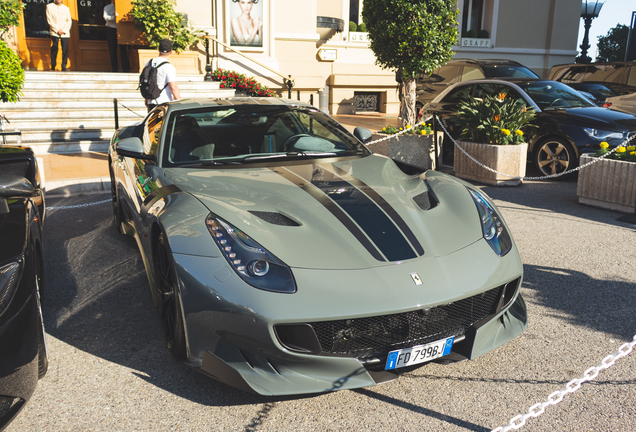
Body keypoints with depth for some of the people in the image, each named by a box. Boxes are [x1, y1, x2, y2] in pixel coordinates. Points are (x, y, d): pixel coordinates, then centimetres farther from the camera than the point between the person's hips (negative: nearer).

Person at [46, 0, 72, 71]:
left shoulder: (66, 8, 16)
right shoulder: (49, 6, 10)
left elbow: (69, 21, 8)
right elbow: (49, 20, 1)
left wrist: (63, 30, -6)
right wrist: (58, 30, -9)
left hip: (65, 33, 2)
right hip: (54, 32, -2)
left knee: (65, 50, -6)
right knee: (54, 49, -10)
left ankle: (64, 67, 0)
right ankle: (53, 67, -4)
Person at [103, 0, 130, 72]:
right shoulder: (107, 7, 10)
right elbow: (106, 17, -5)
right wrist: (114, 16, -22)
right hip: (111, 29, -1)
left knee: (123, 50, -5)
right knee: (113, 50, 2)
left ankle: (126, 69, -2)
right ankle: (114, 69, 7)